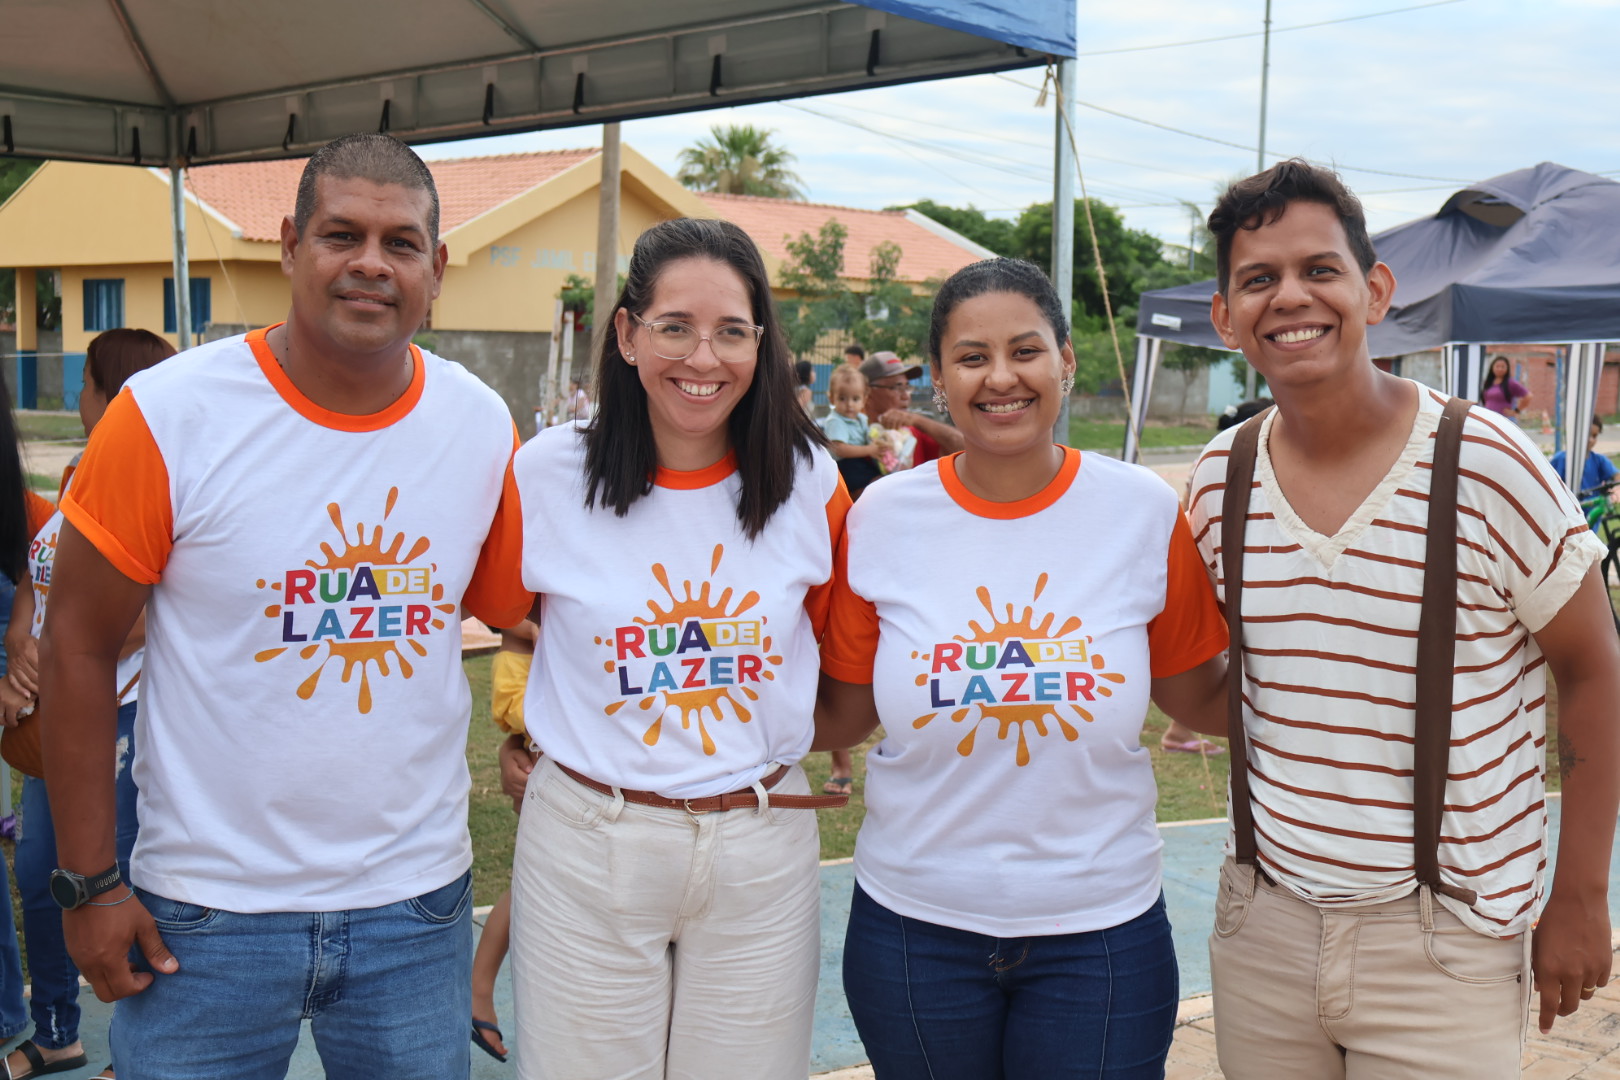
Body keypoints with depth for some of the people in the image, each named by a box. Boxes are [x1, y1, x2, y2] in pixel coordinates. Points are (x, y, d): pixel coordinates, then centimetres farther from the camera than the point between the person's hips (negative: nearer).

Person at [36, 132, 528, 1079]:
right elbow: (79, 646, -6)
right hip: (208, 911, -2)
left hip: (418, 902, 3)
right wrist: (89, 881, -6)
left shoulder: (483, 426, -3)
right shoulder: (168, 417, -12)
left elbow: (520, 611, 10)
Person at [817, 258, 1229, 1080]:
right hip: (914, 926, 1)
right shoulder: (882, 518, -4)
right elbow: (839, 719, 2)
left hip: (1101, 929, 0)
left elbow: (1199, 697, 2)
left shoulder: (1146, 512, -6)